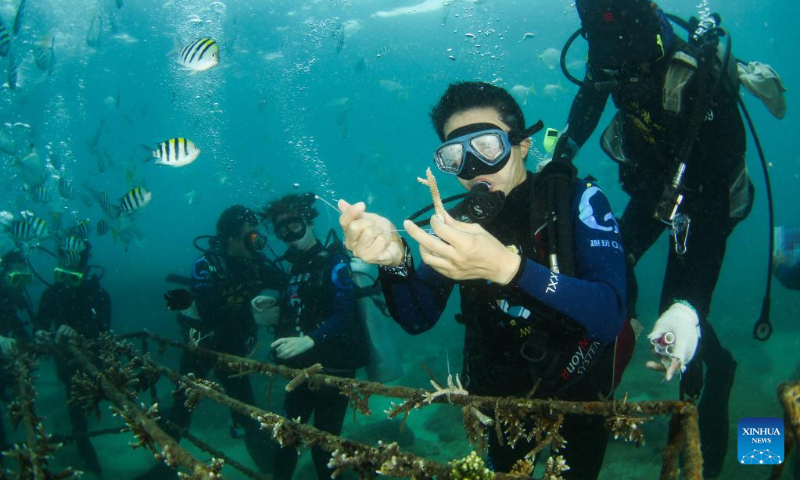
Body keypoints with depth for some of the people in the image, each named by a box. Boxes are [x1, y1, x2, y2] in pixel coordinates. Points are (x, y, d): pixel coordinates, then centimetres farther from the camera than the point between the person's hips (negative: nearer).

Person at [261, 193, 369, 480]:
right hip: (302, 368, 7)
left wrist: (309, 340, -38)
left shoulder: (334, 262, -12)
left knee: (323, 447, -2)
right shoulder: (295, 266, 12)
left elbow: (344, 316, -25)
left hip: (333, 370, -7)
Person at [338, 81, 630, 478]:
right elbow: (417, 320, -13)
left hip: (579, 388, -3)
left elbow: (609, 315, -35)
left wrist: (507, 266, -50)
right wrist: (395, 261, -34)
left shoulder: (577, 200, -21)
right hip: (503, 392, 3)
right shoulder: (458, 221, -10)